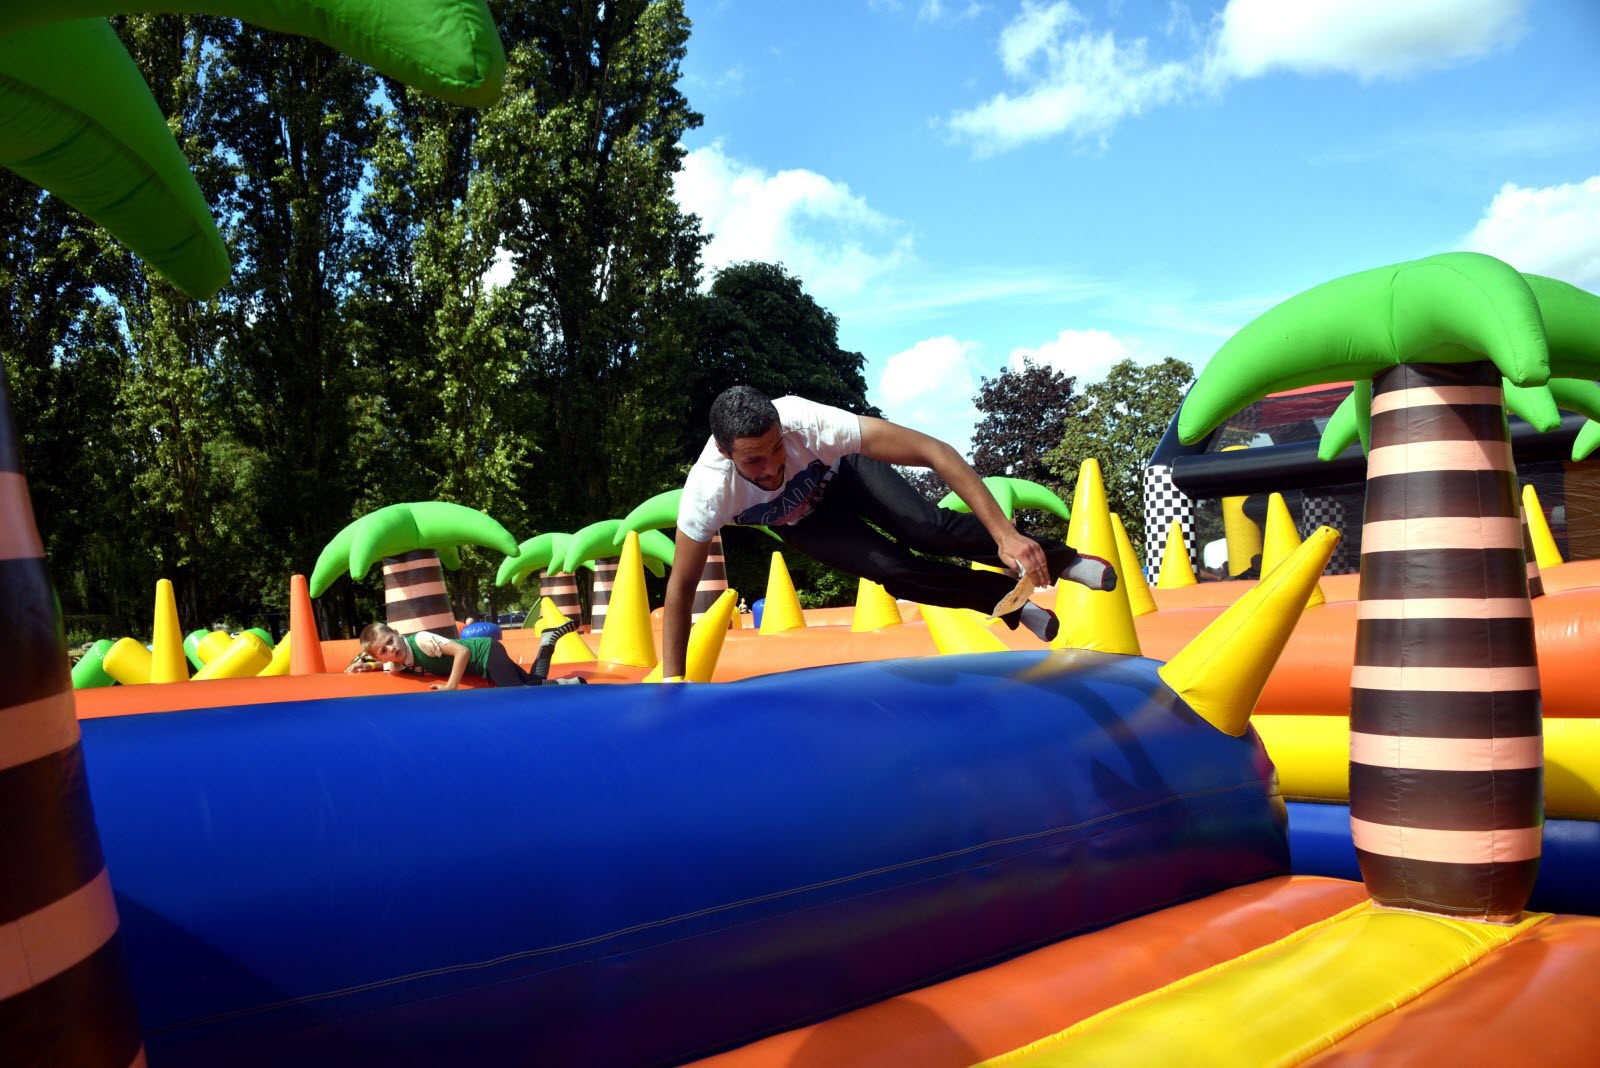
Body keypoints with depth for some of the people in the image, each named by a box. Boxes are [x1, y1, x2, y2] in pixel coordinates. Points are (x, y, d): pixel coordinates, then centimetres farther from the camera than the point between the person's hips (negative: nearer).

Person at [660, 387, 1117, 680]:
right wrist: (672, 679, -26)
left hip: (841, 470, -1)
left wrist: (1005, 534, -49)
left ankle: (1059, 559, -5)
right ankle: (1008, 601, 2)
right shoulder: (707, 492, -40)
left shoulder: (807, 422, -43)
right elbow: (681, 587, -25)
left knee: (930, 529, -25)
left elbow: (934, 451, -43)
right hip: (799, 520, 1)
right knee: (894, 570, -20)